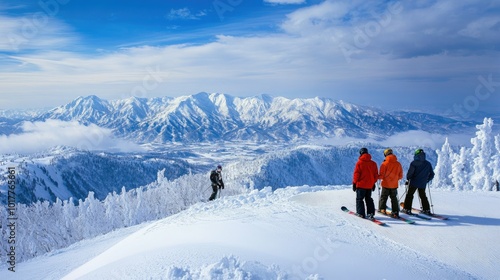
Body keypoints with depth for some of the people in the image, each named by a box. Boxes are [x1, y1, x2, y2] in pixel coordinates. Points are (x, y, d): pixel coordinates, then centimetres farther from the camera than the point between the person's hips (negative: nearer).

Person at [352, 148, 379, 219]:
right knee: (368, 199, 16)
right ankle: (370, 213, 9)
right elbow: (376, 175, 7)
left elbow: (356, 174, -11)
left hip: (361, 185, -5)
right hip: (370, 185, 5)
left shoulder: (359, 163, -12)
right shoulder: (373, 163, 2)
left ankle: (361, 213, 2)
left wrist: (354, 183, -2)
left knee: (359, 199, 5)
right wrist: (373, 183, 18)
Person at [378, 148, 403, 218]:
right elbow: (400, 176, 4)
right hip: (394, 185, 4)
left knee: (383, 197, 12)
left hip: (386, 184, -3)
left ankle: (382, 209, 4)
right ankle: (395, 212, 11)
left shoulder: (384, 164, -15)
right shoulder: (398, 164, -2)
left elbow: (381, 176, -13)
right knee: (394, 198, 13)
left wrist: (378, 176, 8)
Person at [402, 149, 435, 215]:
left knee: (409, 195, 4)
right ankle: (426, 209, 19)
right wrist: (426, 180, 20)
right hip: (423, 184, 5)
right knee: (423, 196, 18)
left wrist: (408, 179, -1)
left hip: (414, 182, -5)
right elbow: (432, 174, 11)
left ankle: (407, 209, 1)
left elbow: (410, 172, -16)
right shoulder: (428, 164, 8)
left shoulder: (414, 163, -9)